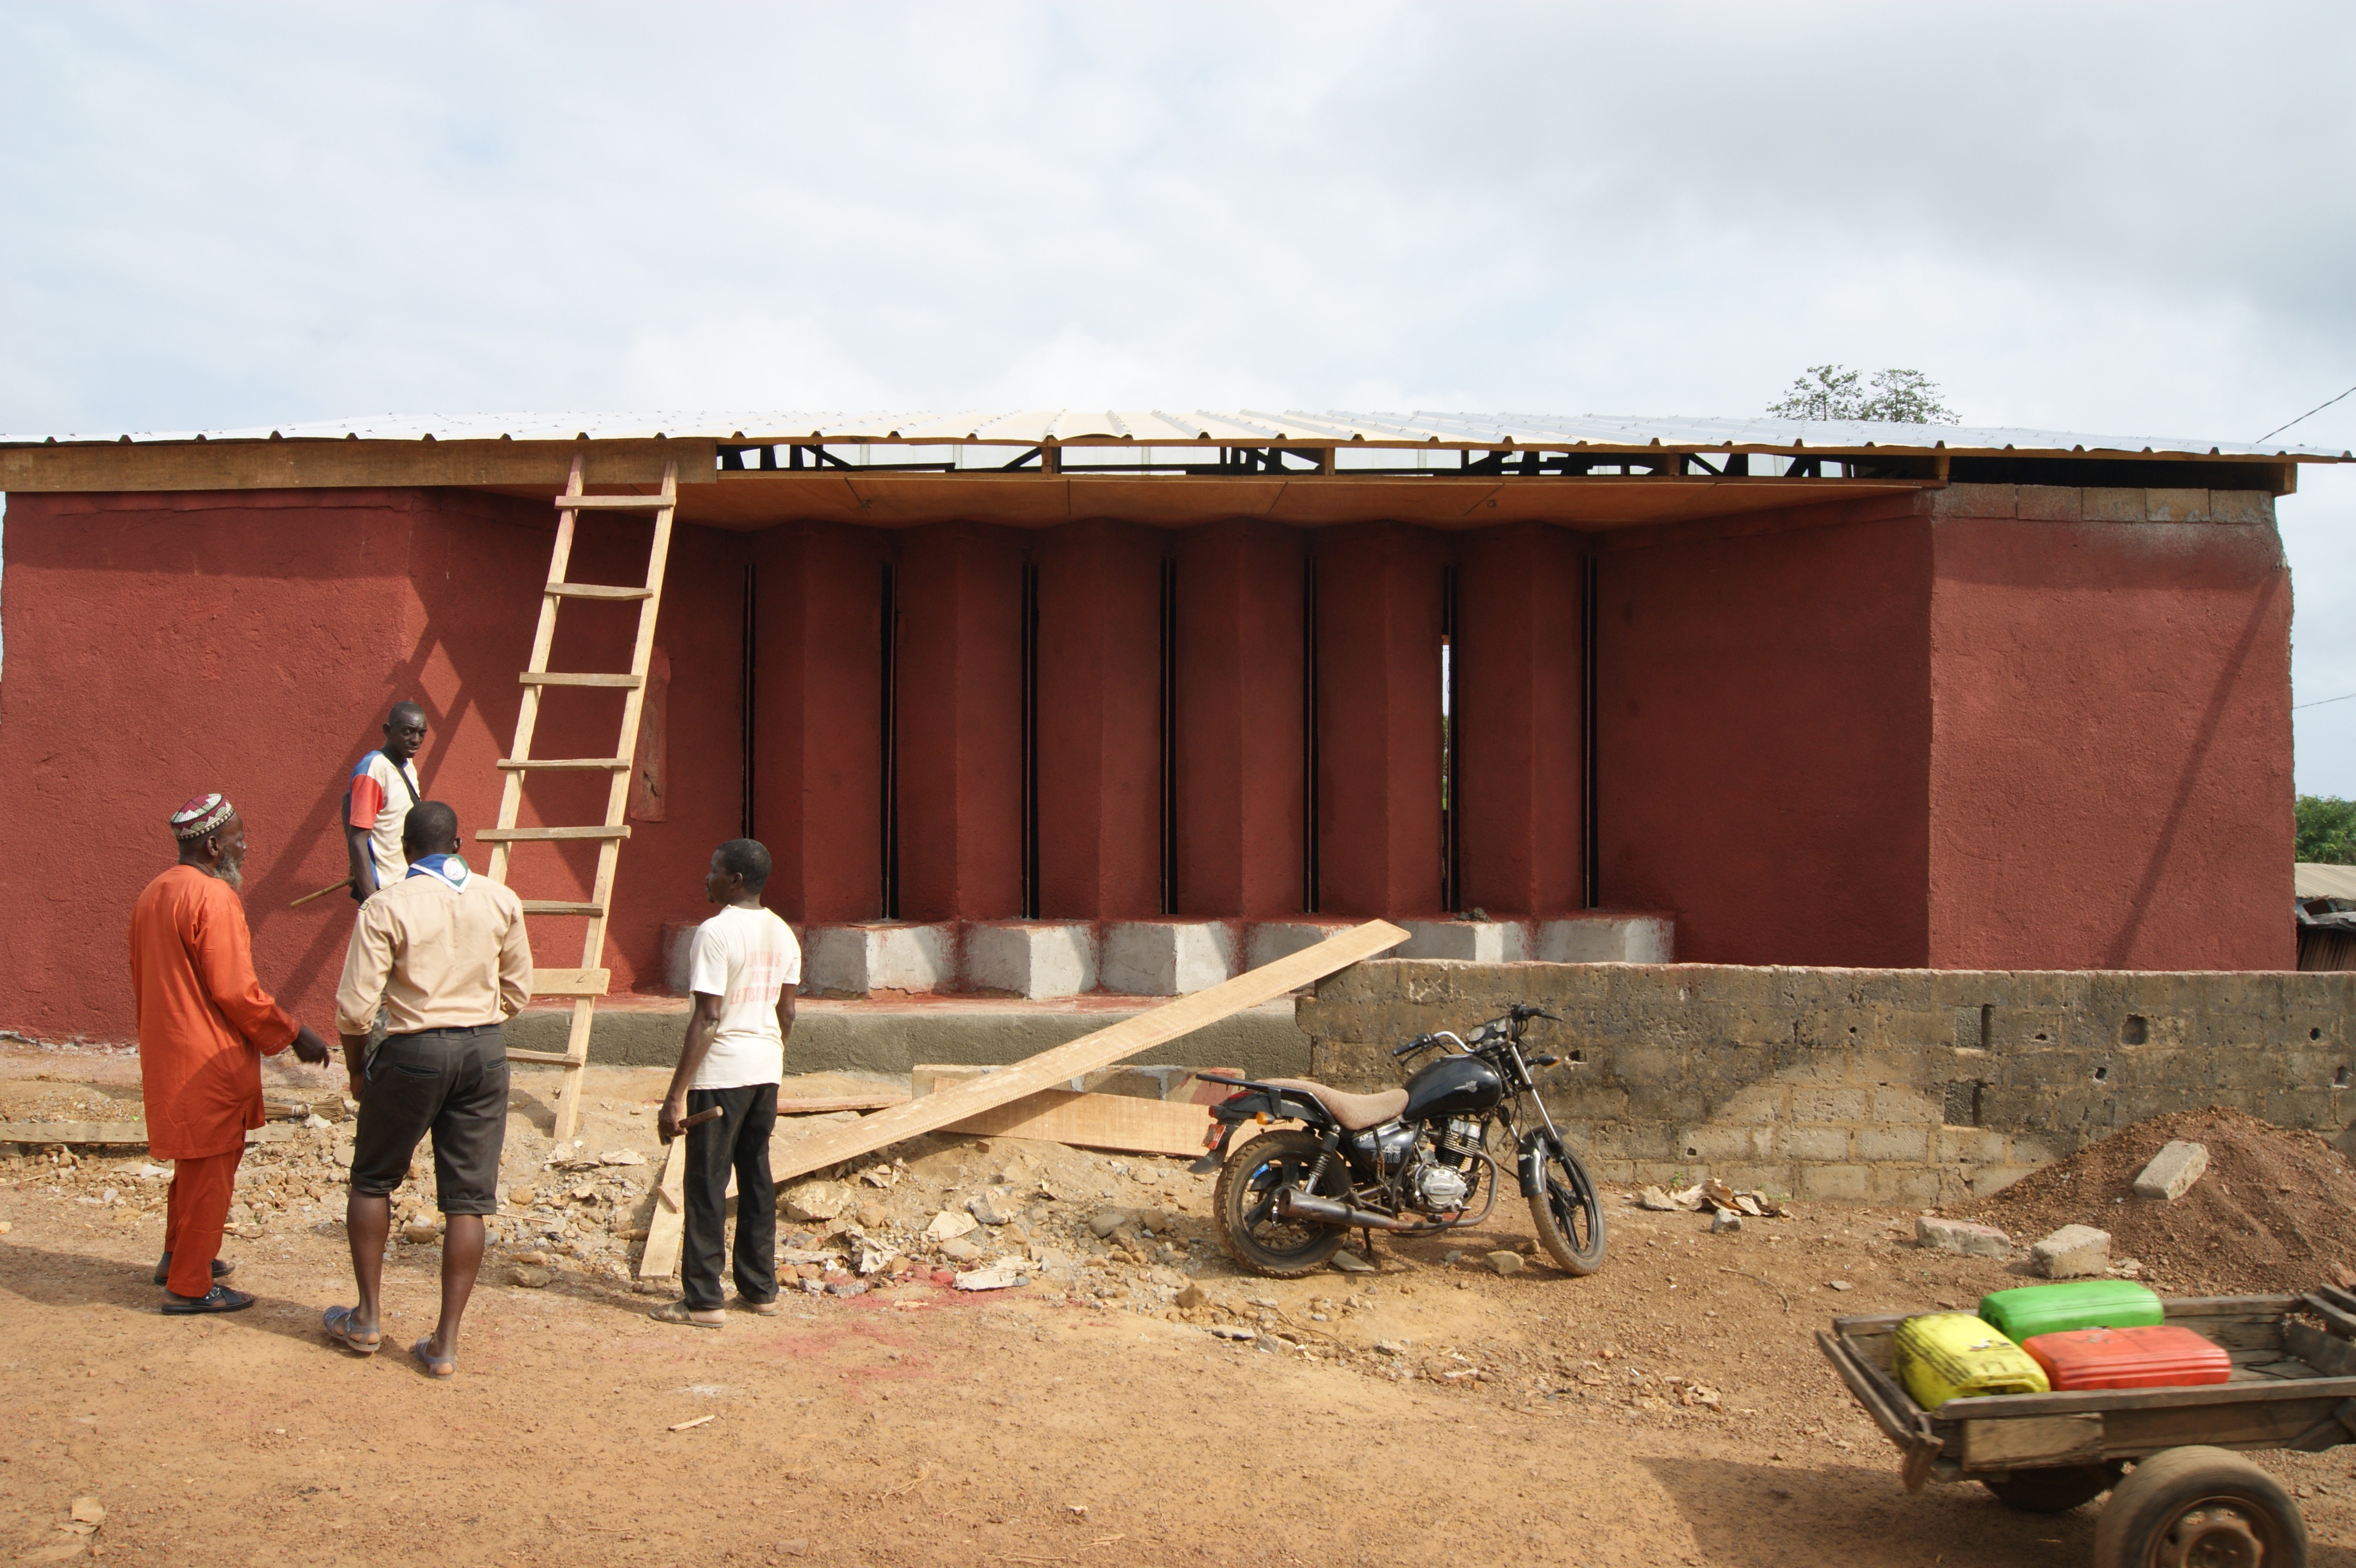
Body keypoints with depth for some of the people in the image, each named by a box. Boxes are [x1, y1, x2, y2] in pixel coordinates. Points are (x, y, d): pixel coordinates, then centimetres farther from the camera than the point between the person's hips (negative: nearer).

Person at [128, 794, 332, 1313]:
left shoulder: (153, 895, 10)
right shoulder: (213, 897, -19)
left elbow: (142, 979, 17)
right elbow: (236, 990, -22)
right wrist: (295, 1035, -12)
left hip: (165, 1051, 10)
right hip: (210, 1060, -9)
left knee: (194, 1161, 24)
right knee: (210, 1169, 1)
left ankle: (179, 1256, 37)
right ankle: (189, 1286, 10)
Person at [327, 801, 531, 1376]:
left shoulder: (385, 908, -9)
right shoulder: (502, 902, 2)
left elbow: (356, 1006, -10)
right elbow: (518, 992, 9)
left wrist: (356, 1069, 5)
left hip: (413, 1052, -3)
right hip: (485, 1051, 3)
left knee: (374, 1180, 19)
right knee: (468, 1197, 6)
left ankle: (368, 1318, 26)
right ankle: (446, 1341, 10)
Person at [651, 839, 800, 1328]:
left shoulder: (715, 933, -15)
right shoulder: (783, 933, 8)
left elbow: (707, 1019, -19)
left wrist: (676, 1094, -17)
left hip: (721, 1071, -7)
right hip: (767, 1067, 7)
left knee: (706, 1183, 1)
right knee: (756, 1177, 14)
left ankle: (702, 1300, 6)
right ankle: (760, 1289, 21)